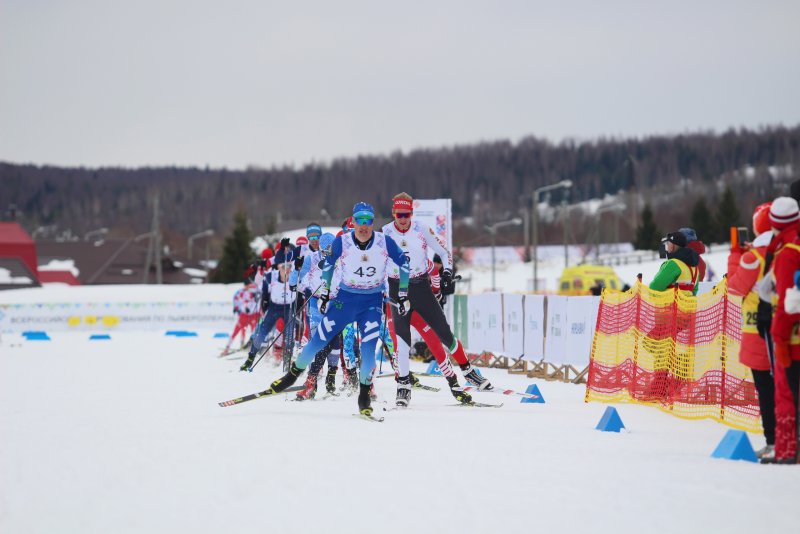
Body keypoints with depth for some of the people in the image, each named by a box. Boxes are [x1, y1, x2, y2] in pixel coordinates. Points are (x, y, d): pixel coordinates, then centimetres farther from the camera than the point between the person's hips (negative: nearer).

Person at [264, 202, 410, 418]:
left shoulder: (385, 242, -13)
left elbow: (404, 265, 2)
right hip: (344, 298, 1)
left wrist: (403, 295, 4)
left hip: (372, 302, 0)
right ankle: (294, 372, 24)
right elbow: (327, 265, 5)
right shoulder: (342, 242, -13)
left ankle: (364, 392, 6)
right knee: (318, 341, 0)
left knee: (368, 350, -15)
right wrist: (325, 293, 8)